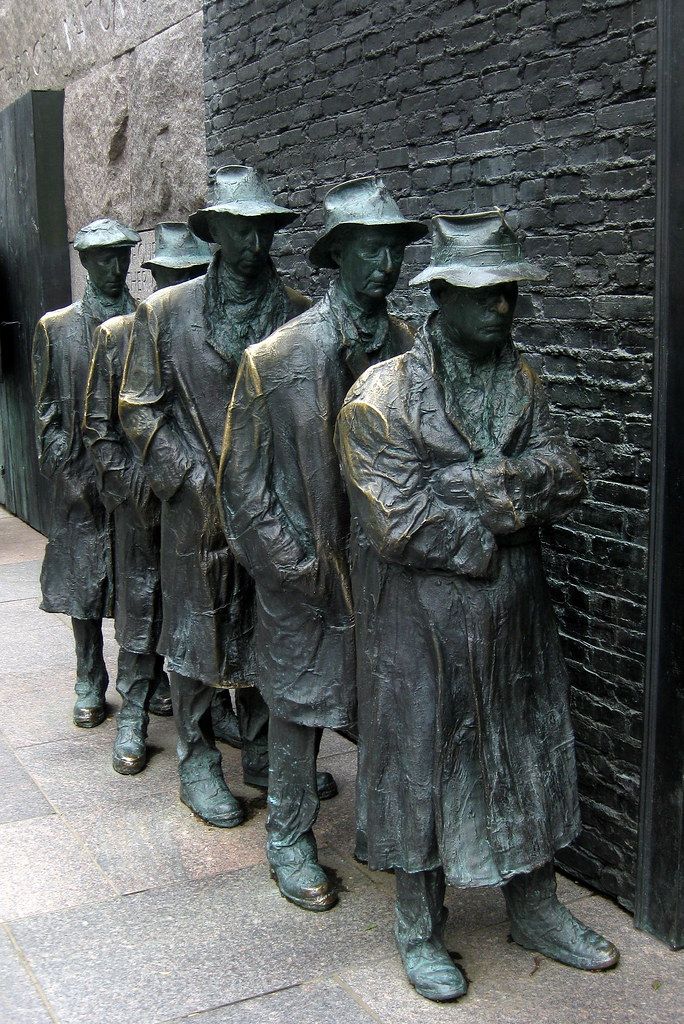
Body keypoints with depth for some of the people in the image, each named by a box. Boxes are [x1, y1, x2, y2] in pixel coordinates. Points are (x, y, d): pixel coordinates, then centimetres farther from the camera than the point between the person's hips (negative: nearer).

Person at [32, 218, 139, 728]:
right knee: (84, 582, 6)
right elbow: (47, 404, 5)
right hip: (83, 474, 0)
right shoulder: (57, 327, 4)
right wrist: (60, 463, -5)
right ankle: (90, 687, 19)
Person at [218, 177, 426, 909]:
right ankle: (289, 838, 28)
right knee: (298, 699, 9)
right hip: (305, 565, -3)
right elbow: (243, 480, -8)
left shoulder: (409, 351, 1)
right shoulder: (277, 357, -11)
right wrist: (296, 565, -10)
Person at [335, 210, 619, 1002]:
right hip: (419, 624, -5)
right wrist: (511, 508, -13)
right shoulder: (380, 396, -15)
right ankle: (419, 930, 29)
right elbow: (401, 528, -21)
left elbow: (563, 480, -5)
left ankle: (534, 908, 38)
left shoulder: (519, 379, 4)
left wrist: (467, 487, -20)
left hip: (514, 616, 6)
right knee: (420, 765, 9)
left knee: (527, 752, 17)